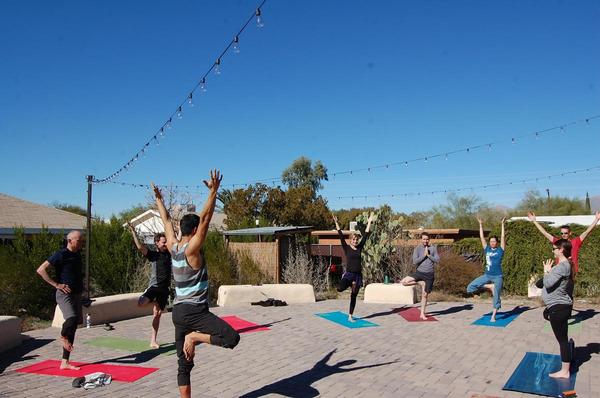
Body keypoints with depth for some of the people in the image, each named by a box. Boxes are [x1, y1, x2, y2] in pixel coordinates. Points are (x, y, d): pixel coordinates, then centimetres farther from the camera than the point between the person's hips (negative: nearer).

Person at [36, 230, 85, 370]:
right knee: (72, 318, -32)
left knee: (73, 327, 7)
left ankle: (65, 363, 14)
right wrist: (56, 284, -18)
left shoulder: (77, 255, 13)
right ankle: (63, 337, 0)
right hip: (65, 294, -8)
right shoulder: (61, 255, -11)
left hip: (76, 294, 8)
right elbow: (41, 270, -15)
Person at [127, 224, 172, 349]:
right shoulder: (152, 254, -3)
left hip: (165, 289, 4)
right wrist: (133, 232, -22)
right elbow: (140, 247, -17)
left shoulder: (169, 253, 10)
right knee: (140, 303, -29)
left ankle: (153, 341, 16)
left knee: (158, 314, 8)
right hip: (154, 287, -4)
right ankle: (153, 302, 6)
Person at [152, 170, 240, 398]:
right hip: (195, 310, -8)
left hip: (178, 311, 8)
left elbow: (166, 220, 19)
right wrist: (213, 192, -25)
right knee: (232, 338, -12)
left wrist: (158, 199, 30)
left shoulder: (173, 247, 6)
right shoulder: (192, 248, -13)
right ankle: (195, 337, -15)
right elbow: (205, 218, -22)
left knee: (184, 365, 11)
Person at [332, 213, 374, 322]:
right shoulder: (347, 248, -1)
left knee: (354, 297, 10)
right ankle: (350, 284, 5)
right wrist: (336, 223, -11)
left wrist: (369, 222, 11)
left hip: (358, 275, 4)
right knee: (340, 289, -30)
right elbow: (341, 236, -7)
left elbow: (366, 236, 10)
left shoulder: (359, 247, 8)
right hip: (349, 274, -4)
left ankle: (350, 317, 21)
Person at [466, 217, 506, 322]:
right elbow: (482, 237, 8)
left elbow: (502, 237, -6)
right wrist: (481, 225, 6)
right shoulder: (487, 249, 9)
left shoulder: (500, 250, 1)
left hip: (497, 276, -3)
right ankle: (490, 287, 6)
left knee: (496, 297, 0)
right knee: (470, 288, -8)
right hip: (487, 275, 3)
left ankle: (493, 316, 13)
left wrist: (502, 224, -9)